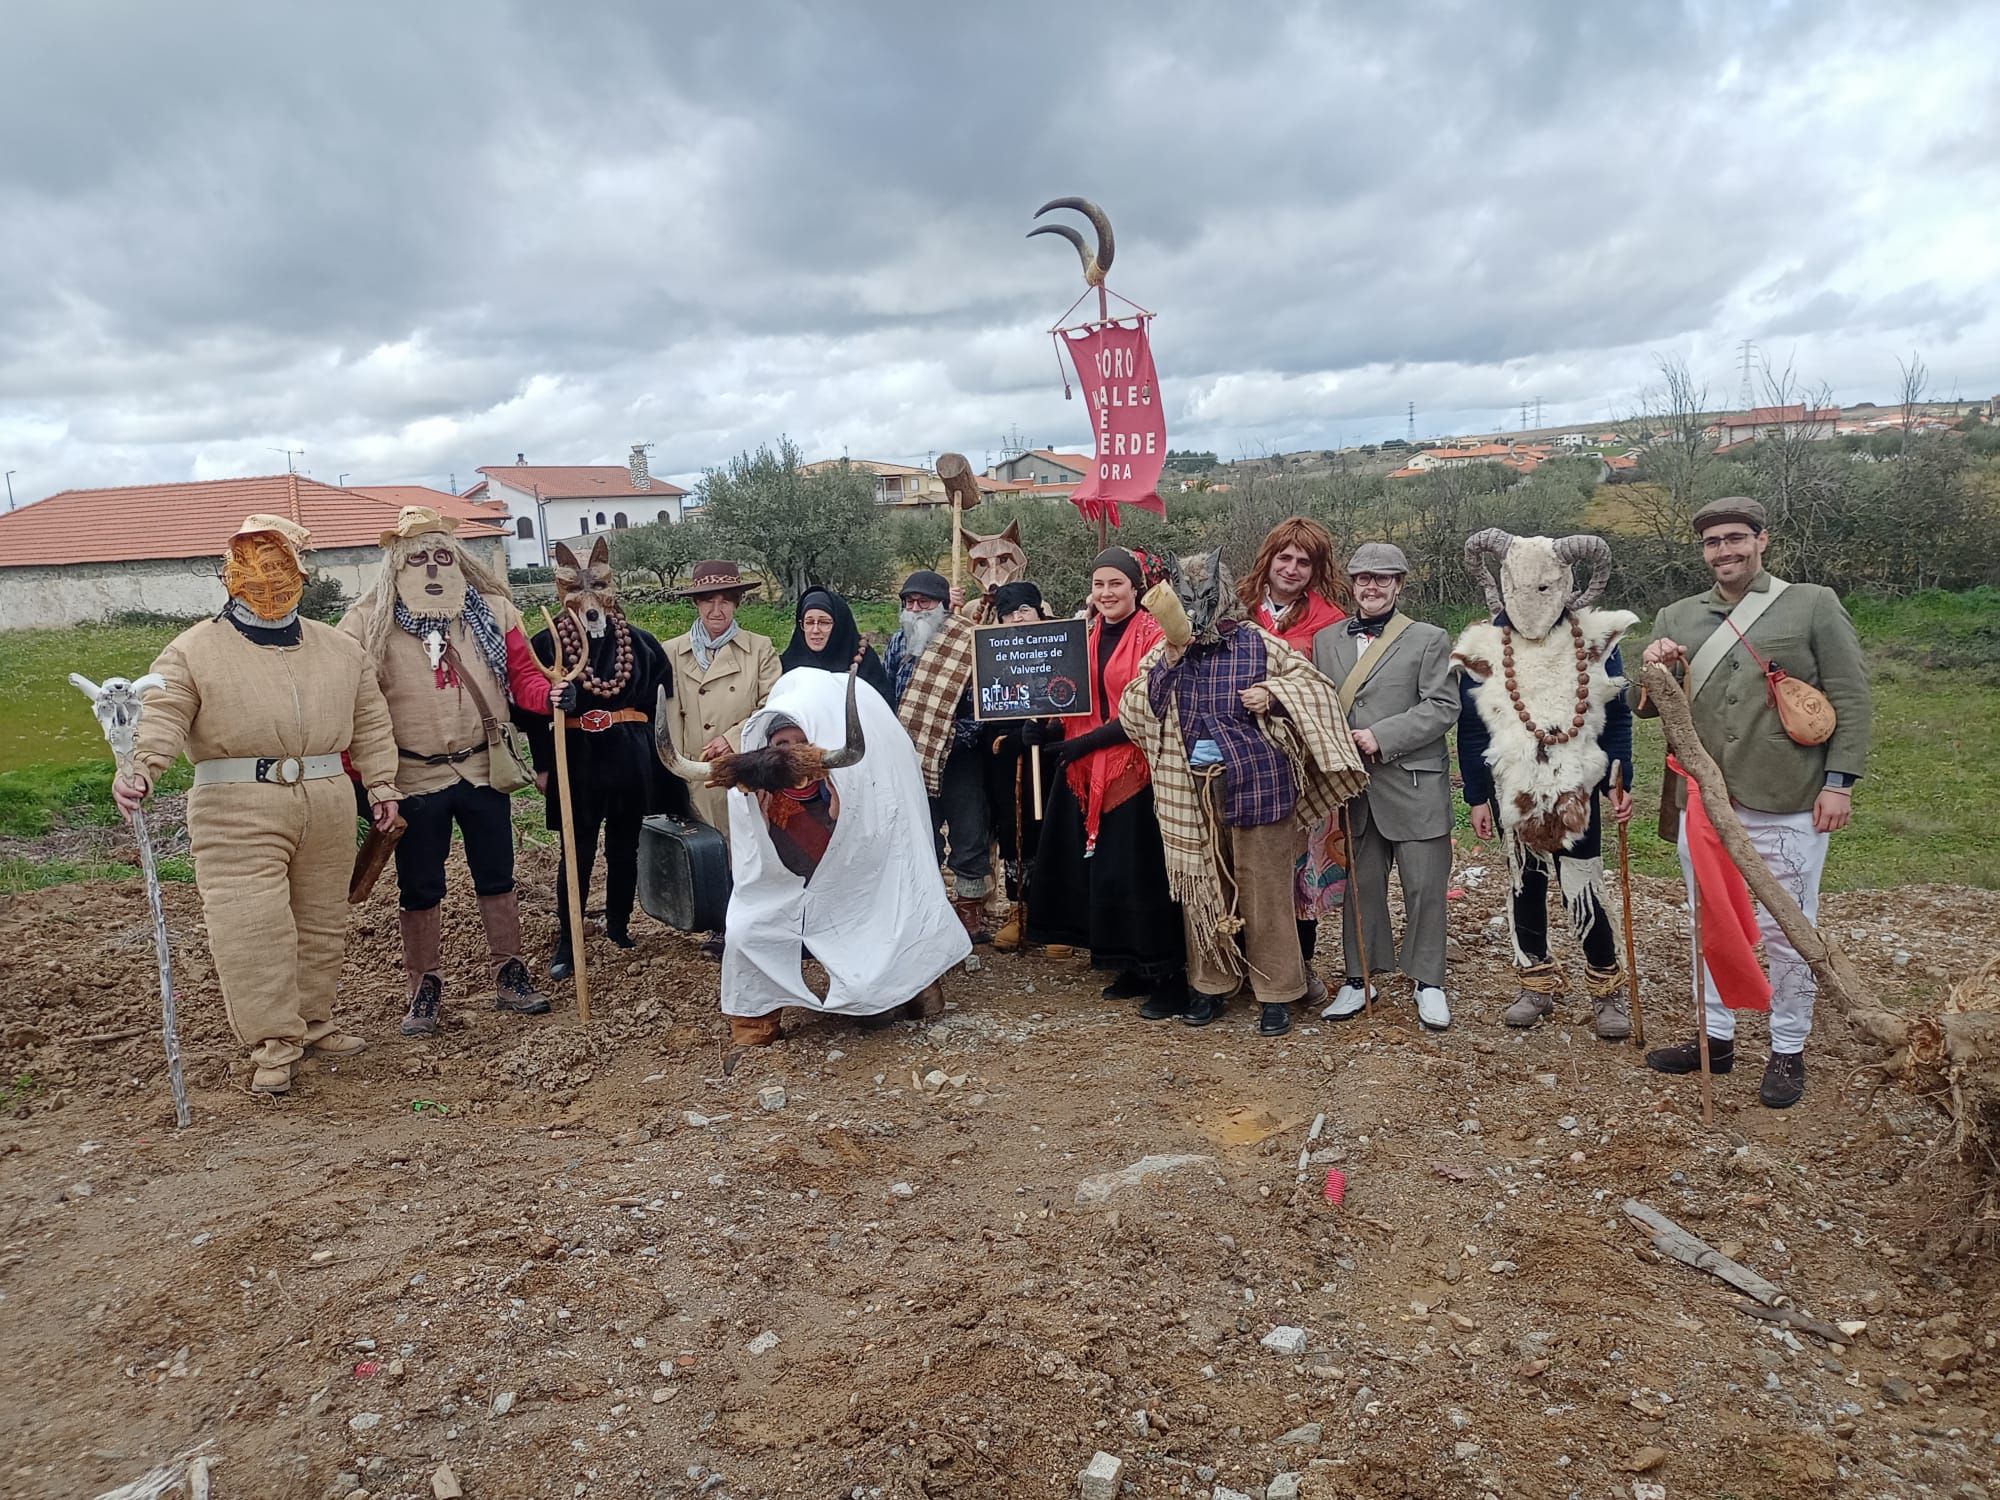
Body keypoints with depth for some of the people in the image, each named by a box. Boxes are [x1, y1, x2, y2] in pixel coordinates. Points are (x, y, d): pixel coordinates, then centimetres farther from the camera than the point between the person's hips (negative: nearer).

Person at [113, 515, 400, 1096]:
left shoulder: (341, 650, 13)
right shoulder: (194, 650, 1)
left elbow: (370, 723, 15)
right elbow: (162, 719, -10)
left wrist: (381, 785, 10)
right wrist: (138, 770, -27)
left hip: (327, 802, 4)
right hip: (238, 811, -4)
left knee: (321, 921, 12)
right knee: (253, 928, -7)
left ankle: (312, 1022, 27)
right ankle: (274, 1046, 0)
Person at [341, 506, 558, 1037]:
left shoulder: (493, 611, 1)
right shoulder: (368, 624, -6)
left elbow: (522, 675, 3)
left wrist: (552, 696, -19)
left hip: (483, 770, 2)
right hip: (413, 778, -2)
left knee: (497, 878, 11)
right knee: (419, 890, 9)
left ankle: (509, 976, 24)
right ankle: (424, 990, 22)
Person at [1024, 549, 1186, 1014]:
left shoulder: (1152, 635, -8)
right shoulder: (1088, 635, 13)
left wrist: (1087, 742, -16)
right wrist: (1052, 730, -2)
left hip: (1136, 770, -7)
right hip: (1090, 772, 7)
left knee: (1140, 875, -6)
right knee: (1103, 872, 9)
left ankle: (1168, 980, 5)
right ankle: (1133, 970, 22)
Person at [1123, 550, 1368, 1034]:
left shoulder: (1258, 645, -1)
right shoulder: (1163, 655, 6)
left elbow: (1317, 688, 2)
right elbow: (1133, 714, -4)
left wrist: (1274, 695, -16)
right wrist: (1168, 661, -14)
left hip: (1255, 785, -3)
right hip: (1191, 793, 3)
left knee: (1264, 893, 3)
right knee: (1201, 890, 12)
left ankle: (1277, 992, 15)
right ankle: (1211, 983, 27)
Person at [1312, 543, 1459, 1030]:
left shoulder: (1429, 640, 1)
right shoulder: (1326, 641, 11)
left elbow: (1443, 707, -7)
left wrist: (1381, 736, -15)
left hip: (1413, 785, -3)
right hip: (1352, 786, 3)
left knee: (1424, 886, 2)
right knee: (1360, 885, 10)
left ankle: (1427, 983, 17)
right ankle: (1358, 979, 22)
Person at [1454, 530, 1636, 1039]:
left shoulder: (1595, 640, -2)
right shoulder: (1484, 647, -1)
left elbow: (1617, 718, 4)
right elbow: (1471, 729, 3)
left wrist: (1620, 782, -2)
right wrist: (1477, 797, 1)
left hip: (1575, 791, -2)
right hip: (1513, 792, 2)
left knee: (1582, 892, -4)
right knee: (1525, 887, 12)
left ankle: (1608, 991, 15)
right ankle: (1537, 984, 27)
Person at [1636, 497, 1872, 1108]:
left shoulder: (1814, 606, 0)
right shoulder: (1676, 618, 10)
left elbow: (1851, 699, -2)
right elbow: (1647, 707, 13)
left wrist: (1839, 782, -9)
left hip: (1785, 806, -4)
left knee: (1785, 931, 5)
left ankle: (1788, 1052, 20)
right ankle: (1716, 1039, 28)